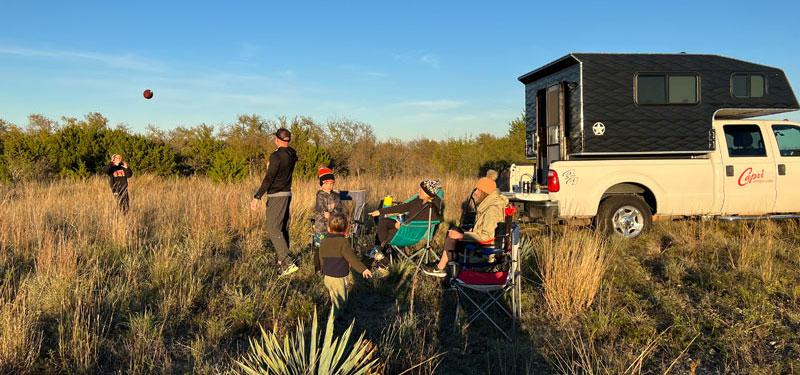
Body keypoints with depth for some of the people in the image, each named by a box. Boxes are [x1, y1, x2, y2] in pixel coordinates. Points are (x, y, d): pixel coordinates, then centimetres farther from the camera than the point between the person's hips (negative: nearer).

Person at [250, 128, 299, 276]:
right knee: (283, 228, 14)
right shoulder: (292, 156, 8)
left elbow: (268, 179, -19)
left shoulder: (276, 156, -16)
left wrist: (257, 197, -17)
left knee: (273, 228, -8)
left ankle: (288, 262, -16)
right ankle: (282, 260, 22)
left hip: (276, 196, -9)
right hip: (287, 194, 9)